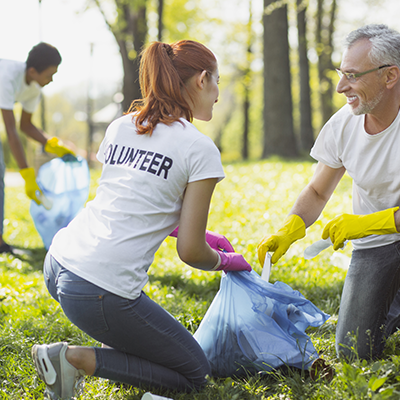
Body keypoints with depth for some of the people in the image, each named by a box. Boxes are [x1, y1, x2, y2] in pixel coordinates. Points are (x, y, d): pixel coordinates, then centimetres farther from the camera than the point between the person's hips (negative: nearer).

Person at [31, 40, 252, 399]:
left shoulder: (120, 127, 13)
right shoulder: (201, 150, -7)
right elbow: (190, 252, -6)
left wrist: (198, 233, 26)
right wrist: (225, 261, 16)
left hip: (59, 263, 9)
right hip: (102, 292, -8)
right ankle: (77, 359, -4)